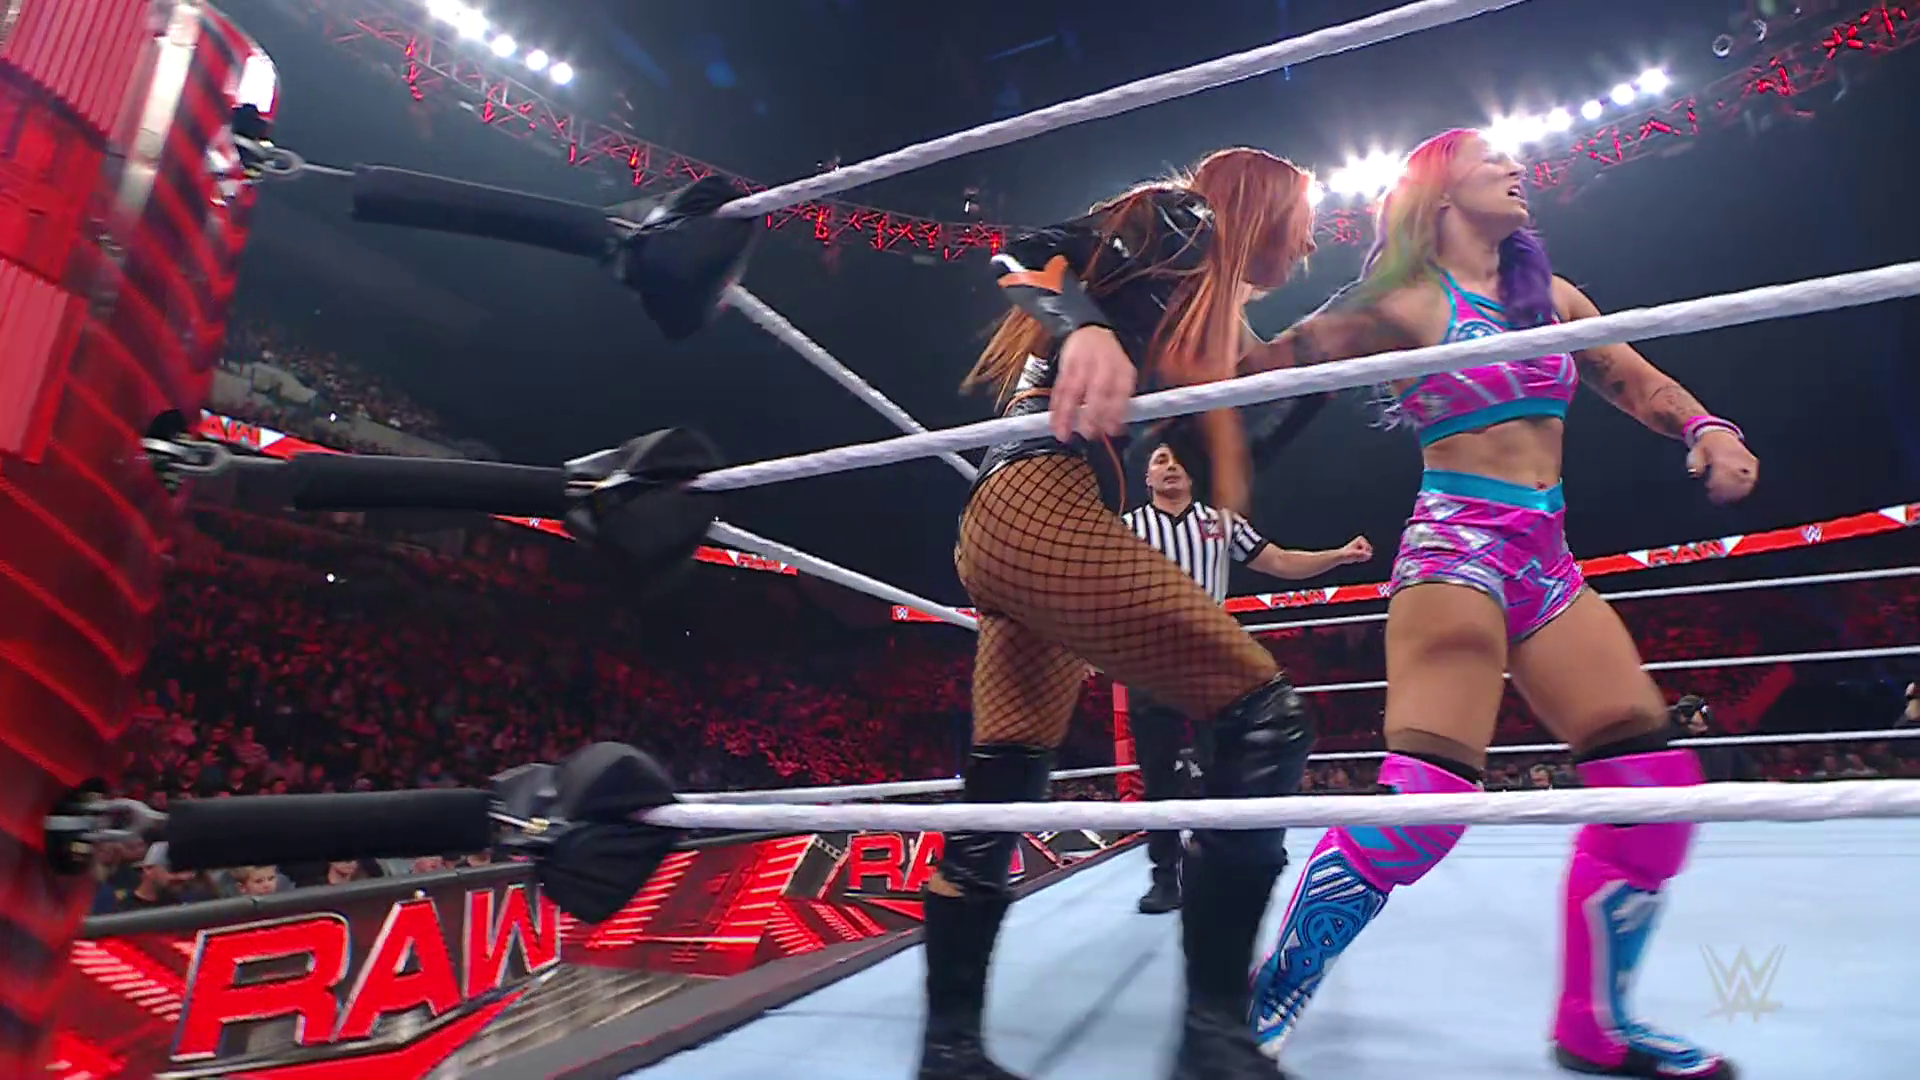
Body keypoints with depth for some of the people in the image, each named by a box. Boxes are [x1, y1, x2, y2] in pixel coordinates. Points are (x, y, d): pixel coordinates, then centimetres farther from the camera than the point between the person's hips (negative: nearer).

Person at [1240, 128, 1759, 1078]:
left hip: (1546, 560, 8)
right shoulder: (1408, 305, -2)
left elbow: (1637, 383, 24)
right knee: (1425, 792, -23)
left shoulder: (1551, 294, 18)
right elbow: (1269, 365, -6)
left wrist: (1707, 431, 6)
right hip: (1455, 545, -8)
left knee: (1655, 780, 1)